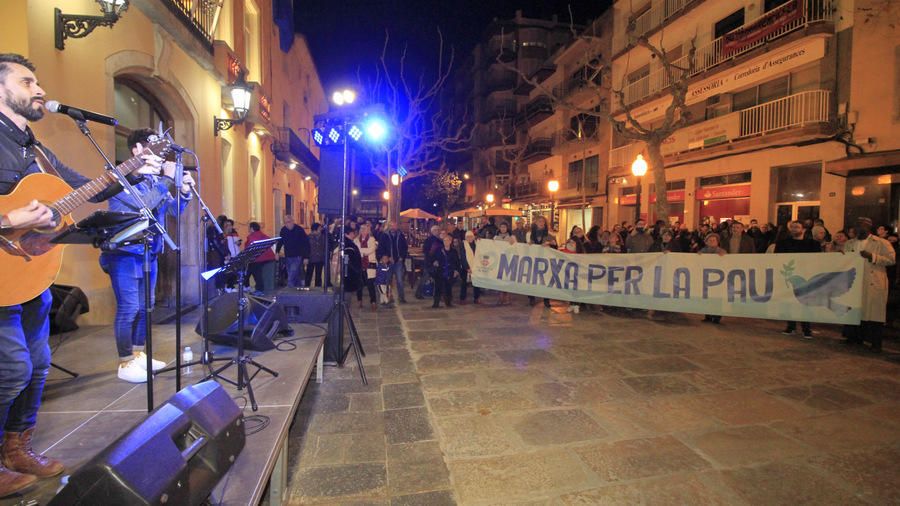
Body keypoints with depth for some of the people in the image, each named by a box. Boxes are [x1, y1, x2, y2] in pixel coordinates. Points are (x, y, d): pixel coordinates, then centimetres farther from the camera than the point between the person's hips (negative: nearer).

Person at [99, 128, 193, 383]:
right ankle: (125, 363, 5)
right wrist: (168, 179, -20)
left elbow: (174, 210, 11)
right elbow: (144, 204, -23)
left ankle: (139, 355, 25)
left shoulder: (155, 180, 12)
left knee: (145, 307, 13)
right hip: (125, 253, -8)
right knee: (129, 308, -6)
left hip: (149, 253, 8)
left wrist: (184, 191, -8)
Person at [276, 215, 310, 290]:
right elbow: (280, 242, 14)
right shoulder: (283, 230, 4)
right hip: (288, 256, 5)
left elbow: (306, 244, -9)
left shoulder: (299, 230, -9)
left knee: (292, 276, -13)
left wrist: (306, 257, -13)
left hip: (297, 257, -5)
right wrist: (277, 252, -3)